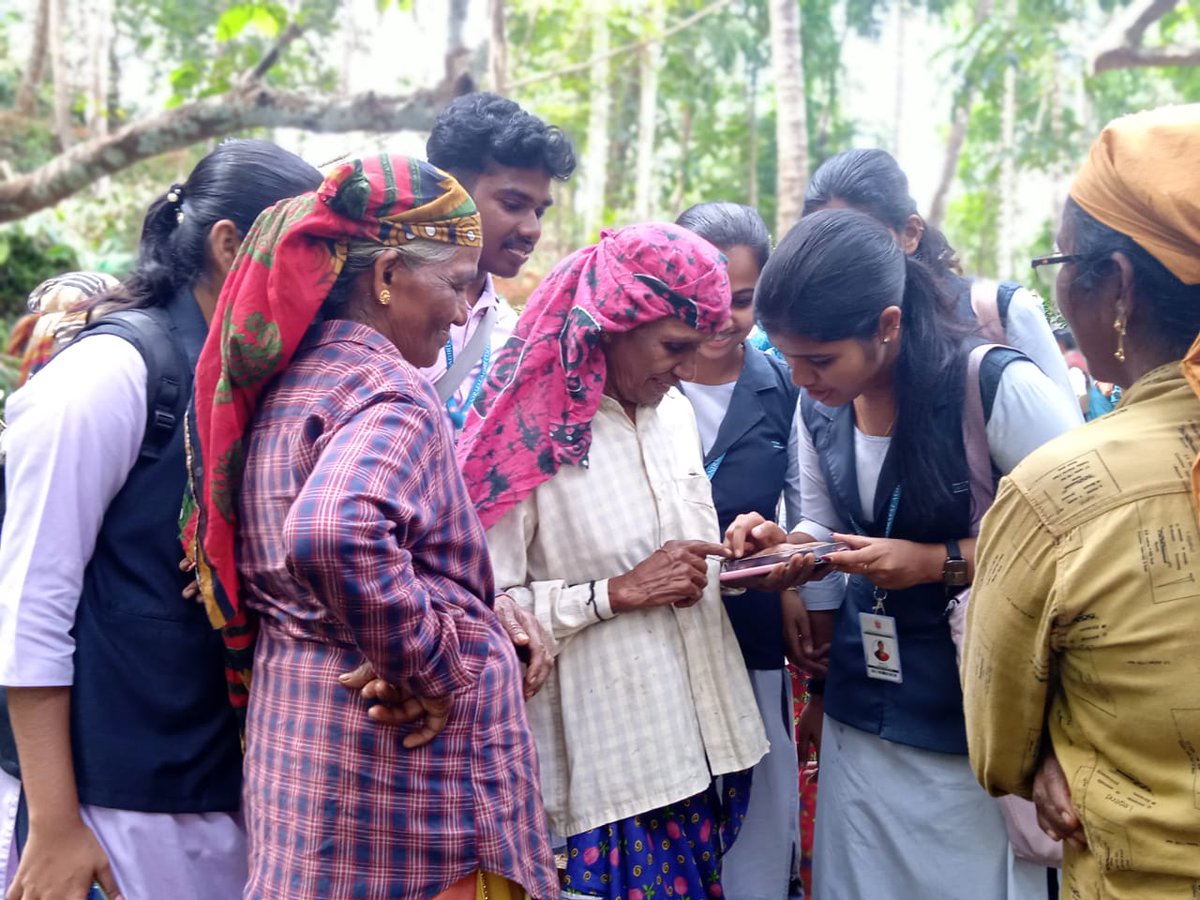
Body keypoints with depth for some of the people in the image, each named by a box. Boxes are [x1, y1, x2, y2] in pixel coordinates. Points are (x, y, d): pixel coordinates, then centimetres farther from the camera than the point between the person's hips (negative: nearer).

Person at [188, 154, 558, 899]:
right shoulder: (390, 391, -18)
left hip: (295, 726, 9)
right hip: (398, 767, -8)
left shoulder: (286, 381, 9)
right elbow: (338, 536, -38)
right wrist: (430, 671, -23)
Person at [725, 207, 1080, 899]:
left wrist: (938, 562, -21)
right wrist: (786, 547, -6)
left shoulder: (999, 388, -18)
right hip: (861, 714, 6)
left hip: (977, 725, -5)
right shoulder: (817, 407, 2)